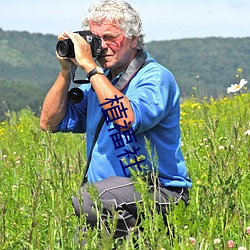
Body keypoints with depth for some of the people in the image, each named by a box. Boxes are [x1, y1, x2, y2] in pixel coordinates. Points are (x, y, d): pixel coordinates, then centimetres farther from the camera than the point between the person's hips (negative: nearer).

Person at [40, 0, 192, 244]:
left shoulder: (156, 78, -8)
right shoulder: (98, 81, 14)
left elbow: (128, 120, -27)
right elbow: (50, 123, 13)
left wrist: (90, 67, -22)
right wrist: (66, 71, 2)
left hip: (160, 192, -6)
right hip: (110, 191, 7)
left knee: (87, 199, -32)